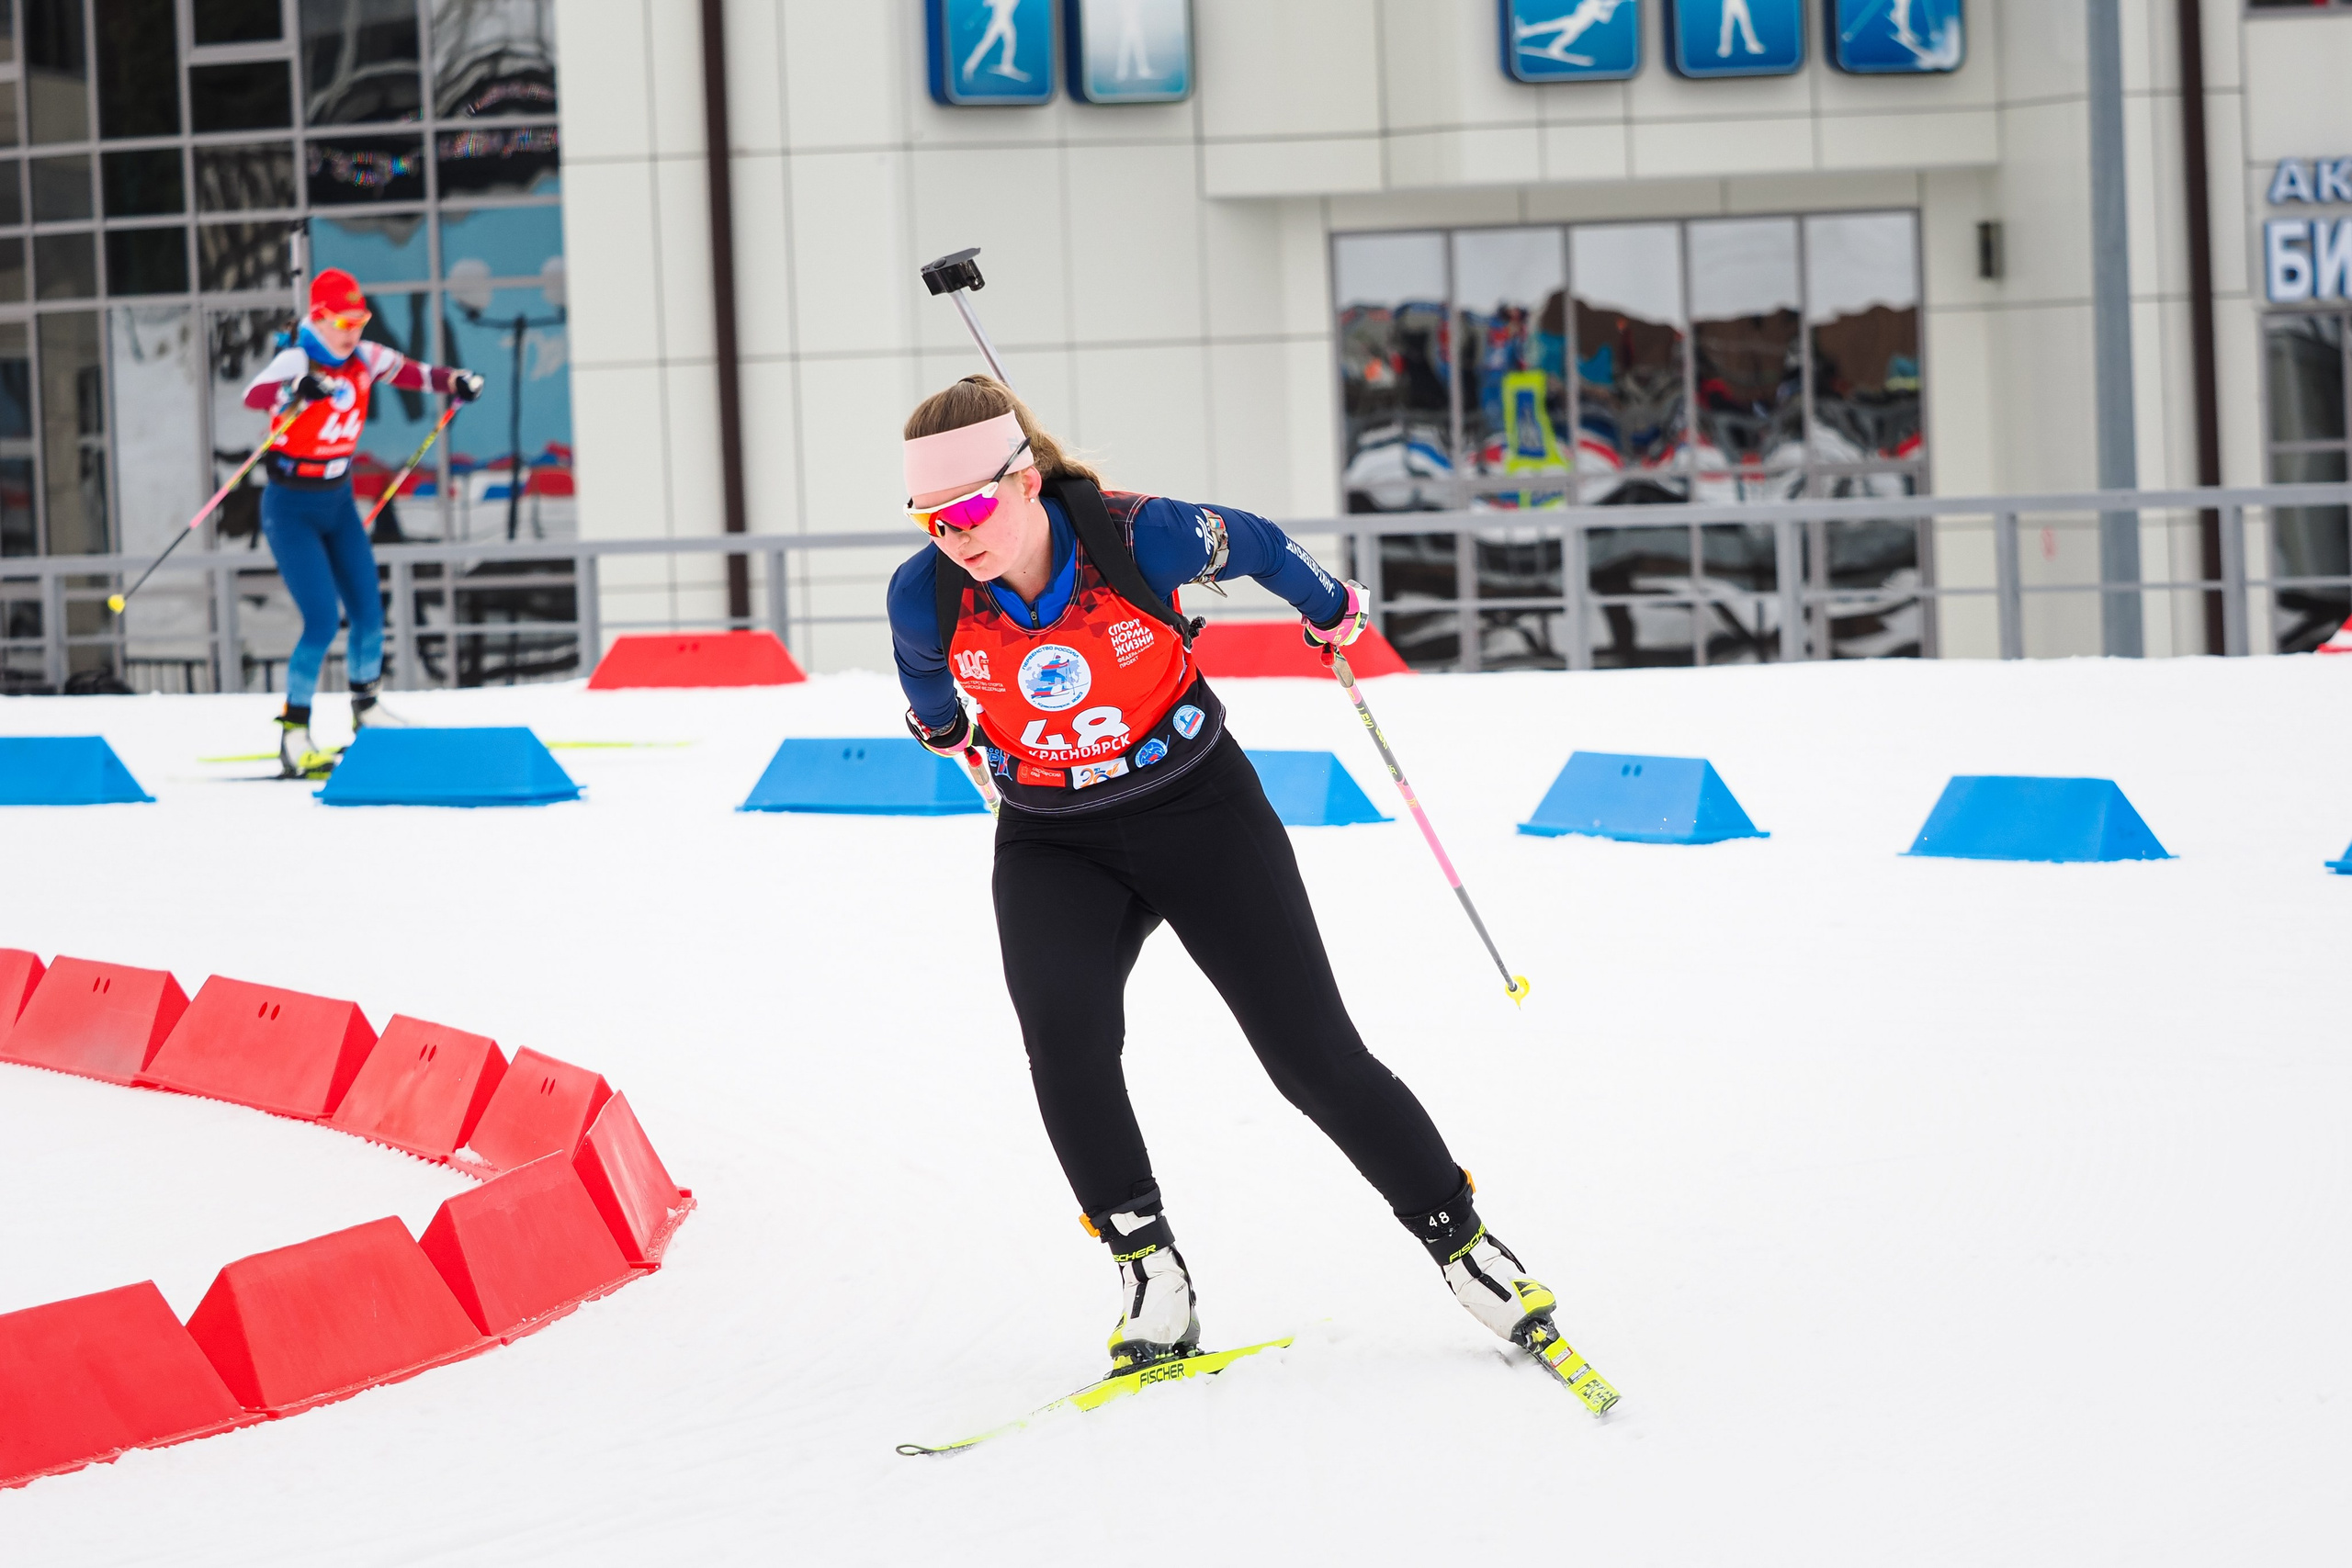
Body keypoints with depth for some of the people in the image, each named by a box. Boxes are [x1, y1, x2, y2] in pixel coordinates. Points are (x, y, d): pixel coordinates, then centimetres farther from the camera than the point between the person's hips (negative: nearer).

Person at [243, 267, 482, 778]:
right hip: (292, 509, -6)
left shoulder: (364, 358, -3)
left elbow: (407, 371, 13)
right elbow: (254, 395, -40)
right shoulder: (297, 361, -21)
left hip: (339, 503, 6)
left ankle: (366, 708, 32)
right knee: (323, 620, -15)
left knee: (368, 612, 8)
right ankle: (294, 734, -7)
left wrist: (454, 382, -5)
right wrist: (296, 391, -60)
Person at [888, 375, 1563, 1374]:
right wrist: (946, 732, 28)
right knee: (1062, 1028, -26)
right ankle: (1149, 1273, -15)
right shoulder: (923, 599, -18)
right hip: (1052, 846, 2)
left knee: (1315, 1057, -4)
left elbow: (1254, 546, -2)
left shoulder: (1141, 538, -24)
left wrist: (1330, 609, 16)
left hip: (1198, 811, -1)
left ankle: (1461, 1242, 13)